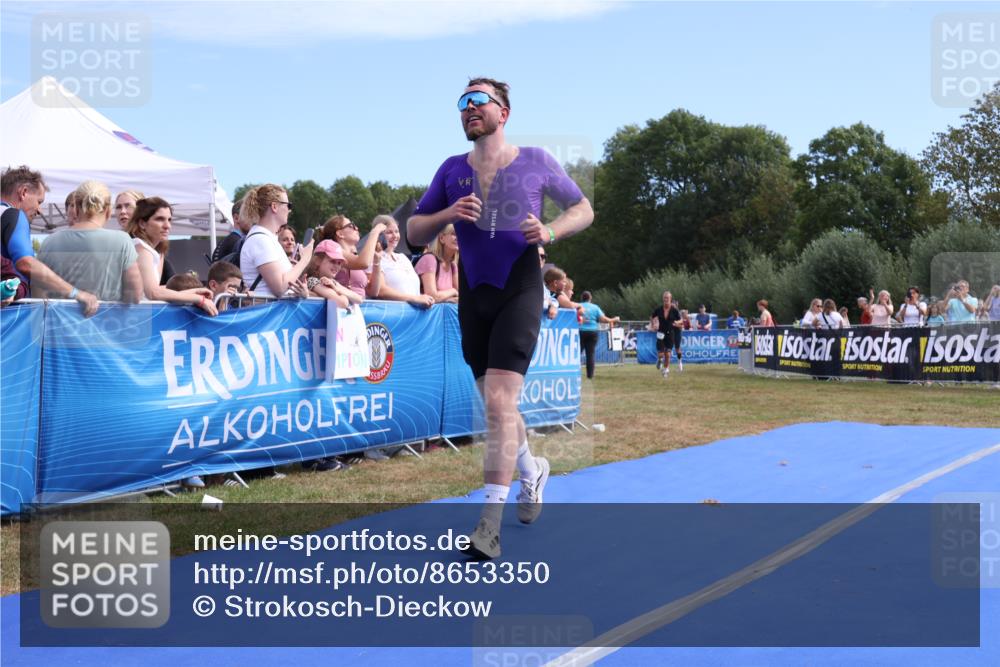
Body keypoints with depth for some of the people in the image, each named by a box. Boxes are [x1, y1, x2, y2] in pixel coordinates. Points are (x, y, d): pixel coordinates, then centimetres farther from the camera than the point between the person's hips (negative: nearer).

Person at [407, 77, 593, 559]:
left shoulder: (535, 162, 1)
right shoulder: (452, 170, 8)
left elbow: (583, 209, 9)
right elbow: (414, 232, 9)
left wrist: (551, 232, -11)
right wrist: (446, 215, -12)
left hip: (520, 292, -4)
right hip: (473, 298, 4)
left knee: (499, 399, -17)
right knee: (496, 405, 14)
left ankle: (489, 526, -16)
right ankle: (532, 471, 43)